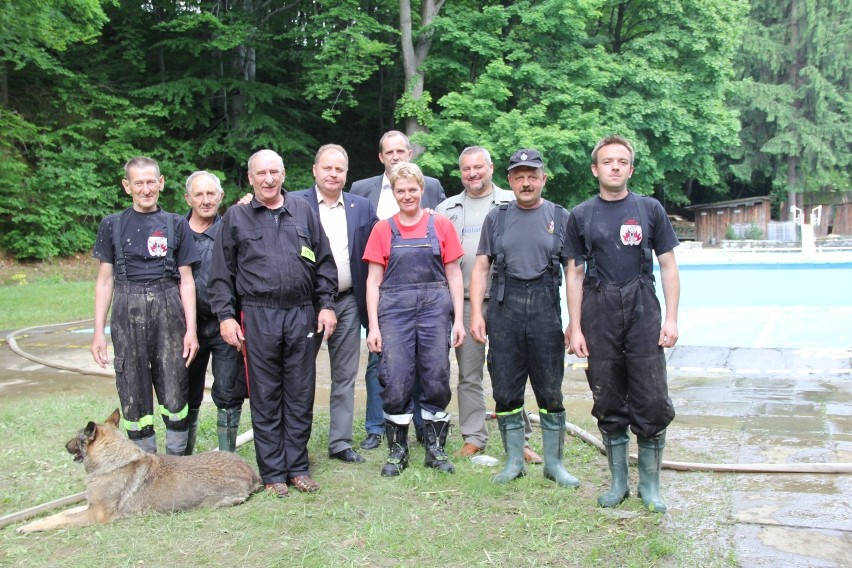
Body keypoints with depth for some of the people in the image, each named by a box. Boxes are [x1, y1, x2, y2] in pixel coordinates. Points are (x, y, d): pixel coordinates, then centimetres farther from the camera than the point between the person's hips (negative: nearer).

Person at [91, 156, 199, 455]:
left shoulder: (175, 224, 8)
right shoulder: (113, 225, 9)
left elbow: (186, 280, 7)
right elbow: (105, 280, 9)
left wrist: (191, 329, -1)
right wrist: (99, 331, 3)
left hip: (169, 313, 0)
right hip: (128, 314, 1)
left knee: (175, 393, -2)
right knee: (134, 394, 4)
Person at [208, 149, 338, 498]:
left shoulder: (303, 211, 11)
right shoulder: (235, 218, 8)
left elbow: (325, 263, 12)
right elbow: (221, 273, 6)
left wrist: (326, 304, 4)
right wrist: (225, 315, -2)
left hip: (302, 314, 2)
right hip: (258, 317, -1)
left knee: (301, 396, 7)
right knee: (265, 398, 4)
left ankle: (298, 468, 19)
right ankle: (272, 473, 14)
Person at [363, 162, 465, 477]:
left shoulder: (441, 225, 6)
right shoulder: (383, 229, 7)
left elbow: (454, 274, 7)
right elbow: (374, 280, 6)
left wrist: (458, 319, 0)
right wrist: (373, 326, -1)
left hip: (435, 308, 0)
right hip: (395, 309, 0)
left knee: (436, 380, 3)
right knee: (395, 382, -2)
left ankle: (435, 449, 18)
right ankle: (397, 451, 14)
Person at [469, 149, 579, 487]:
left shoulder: (560, 218, 8)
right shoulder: (497, 218, 12)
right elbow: (481, 268, 9)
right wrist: (476, 313, -1)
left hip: (546, 310, -1)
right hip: (504, 310, 1)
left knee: (551, 392, 4)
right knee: (506, 391, 5)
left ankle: (554, 462, 17)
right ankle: (514, 461, 19)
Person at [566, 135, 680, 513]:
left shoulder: (650, 209, 6)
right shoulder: (581, 216, 7)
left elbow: (668, 266, 7)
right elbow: (575, 273, 7)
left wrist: (671, 319, -2)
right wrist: (575, 327, 1)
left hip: (643, 313, 0)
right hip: (599, 317, 1)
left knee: (652, 403, -2)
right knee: (609, 404, 8)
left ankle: (650, 485, 13)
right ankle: (618, 481, 22)